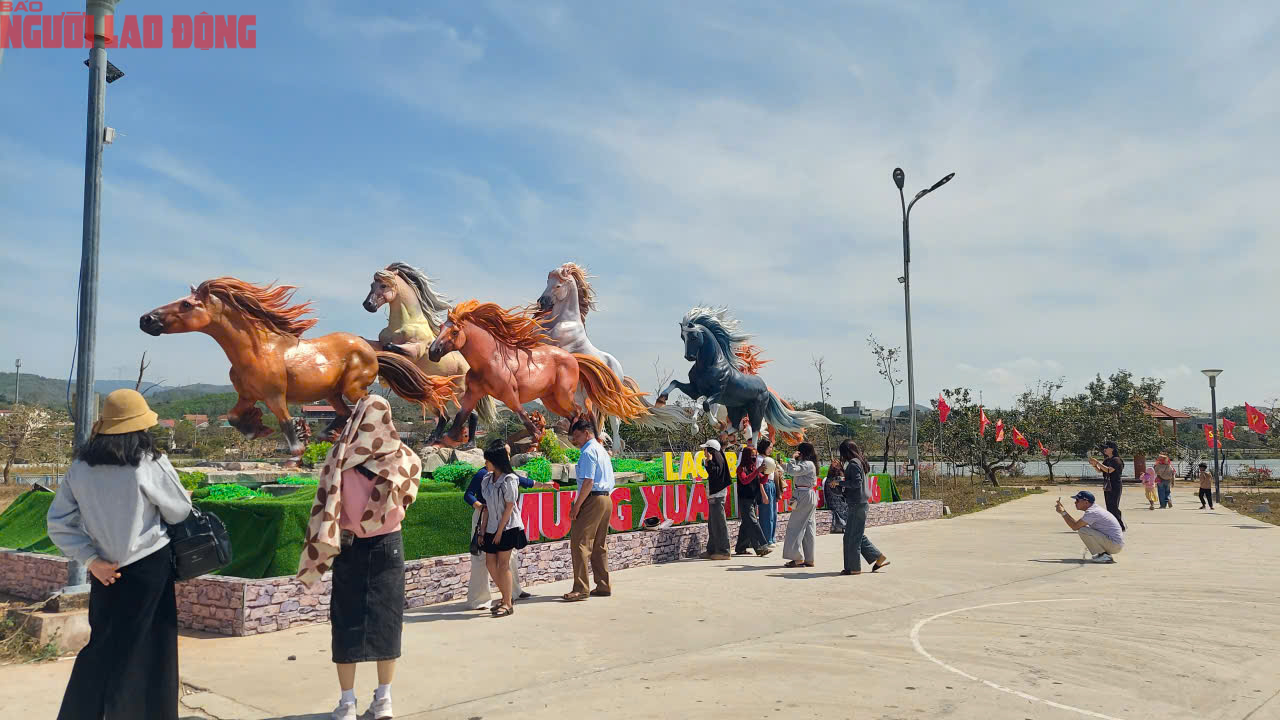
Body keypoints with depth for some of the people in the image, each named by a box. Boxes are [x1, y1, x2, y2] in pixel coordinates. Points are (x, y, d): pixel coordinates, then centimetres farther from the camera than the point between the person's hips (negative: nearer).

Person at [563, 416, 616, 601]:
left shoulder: (588, 452, -11)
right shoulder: (602, 451, 19)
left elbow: (588, 482, -19)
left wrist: (577, 506, -15)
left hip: (592, 500, -10)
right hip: (607, 498, 10)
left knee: (580, 543, -9)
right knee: (599, 545, 13)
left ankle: (580, 589, -10)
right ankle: (603, 586, 16)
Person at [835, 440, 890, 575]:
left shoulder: (853, 463, -14)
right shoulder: (860, 462, 15)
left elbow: (856, 483, -21)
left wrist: (839, 483, -13)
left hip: (857, 504, -10)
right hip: (862, 503, 10)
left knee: (852, 536, -3)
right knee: (858, 535, 16)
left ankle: (853, 568, 4)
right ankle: (879, 557, 18)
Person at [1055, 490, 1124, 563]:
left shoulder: (1092, 512, -19)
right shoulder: (1094, 509, 12)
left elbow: (1075, 527, -17)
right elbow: (1076, 523, 16)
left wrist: (1063, 513, -9)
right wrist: (1063, 510, 12)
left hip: (1115, 545, -10)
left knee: (1082, 530, -19)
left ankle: (1103, 555, -10)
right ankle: (1104, 553, 11)